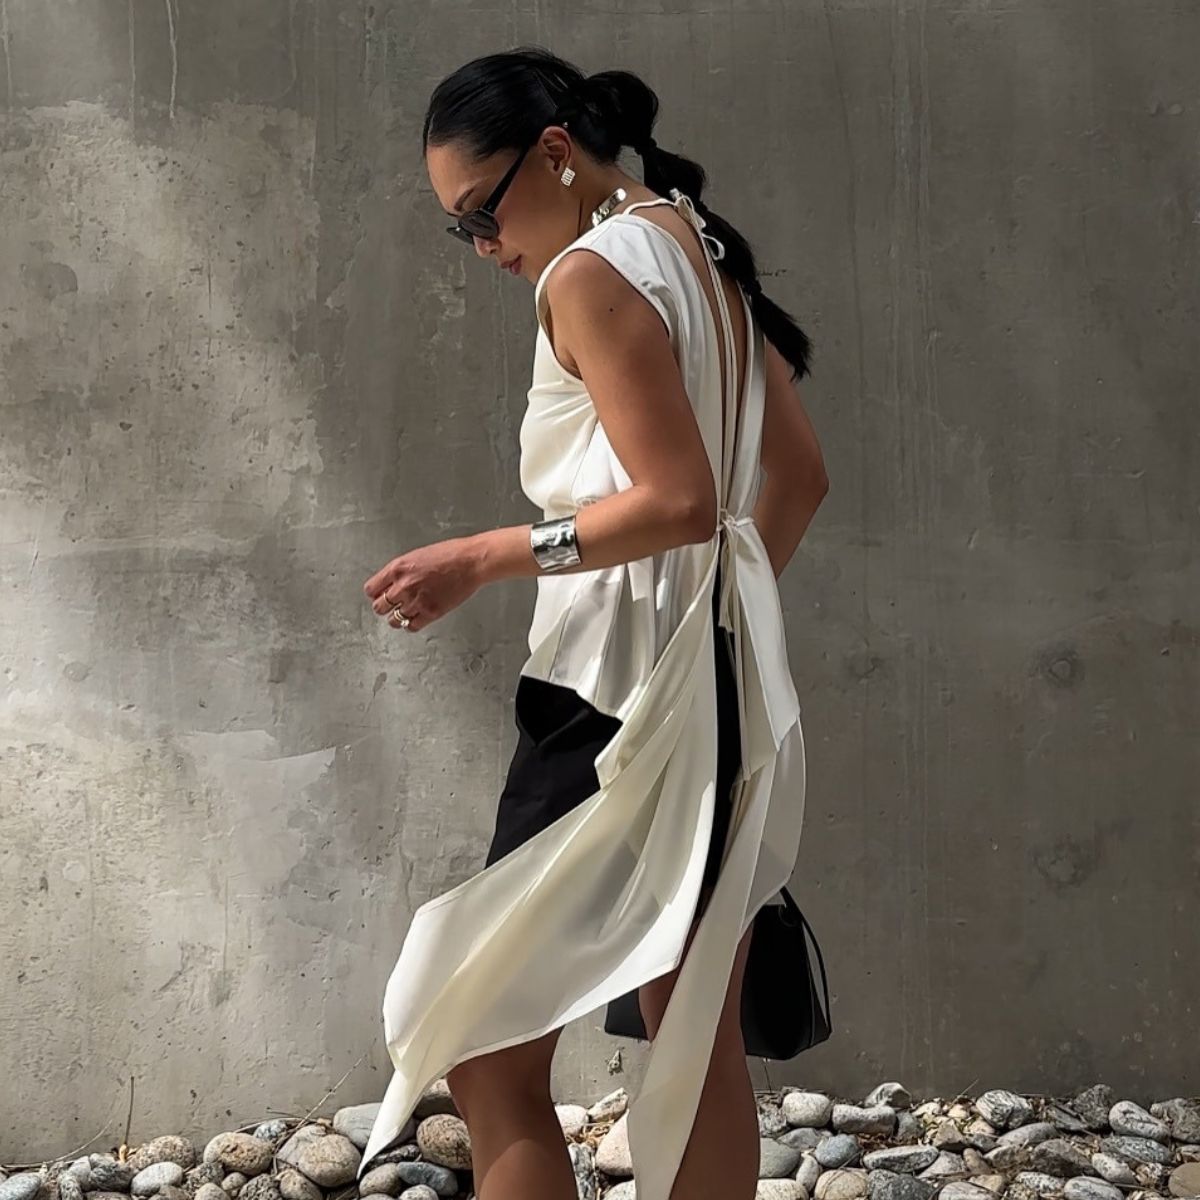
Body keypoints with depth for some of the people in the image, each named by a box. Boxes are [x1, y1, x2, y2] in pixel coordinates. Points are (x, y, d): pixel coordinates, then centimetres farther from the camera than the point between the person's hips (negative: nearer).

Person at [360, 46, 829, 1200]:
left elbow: (678, 500, -20)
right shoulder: (703, 251, 15)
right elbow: (798, 475, 19)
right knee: (699, 1038, 12)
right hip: (722, 682, 10)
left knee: (488, 1048, -4)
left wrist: (486, 557, -18)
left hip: (619, 691, -9)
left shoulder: (591, 272, -12)